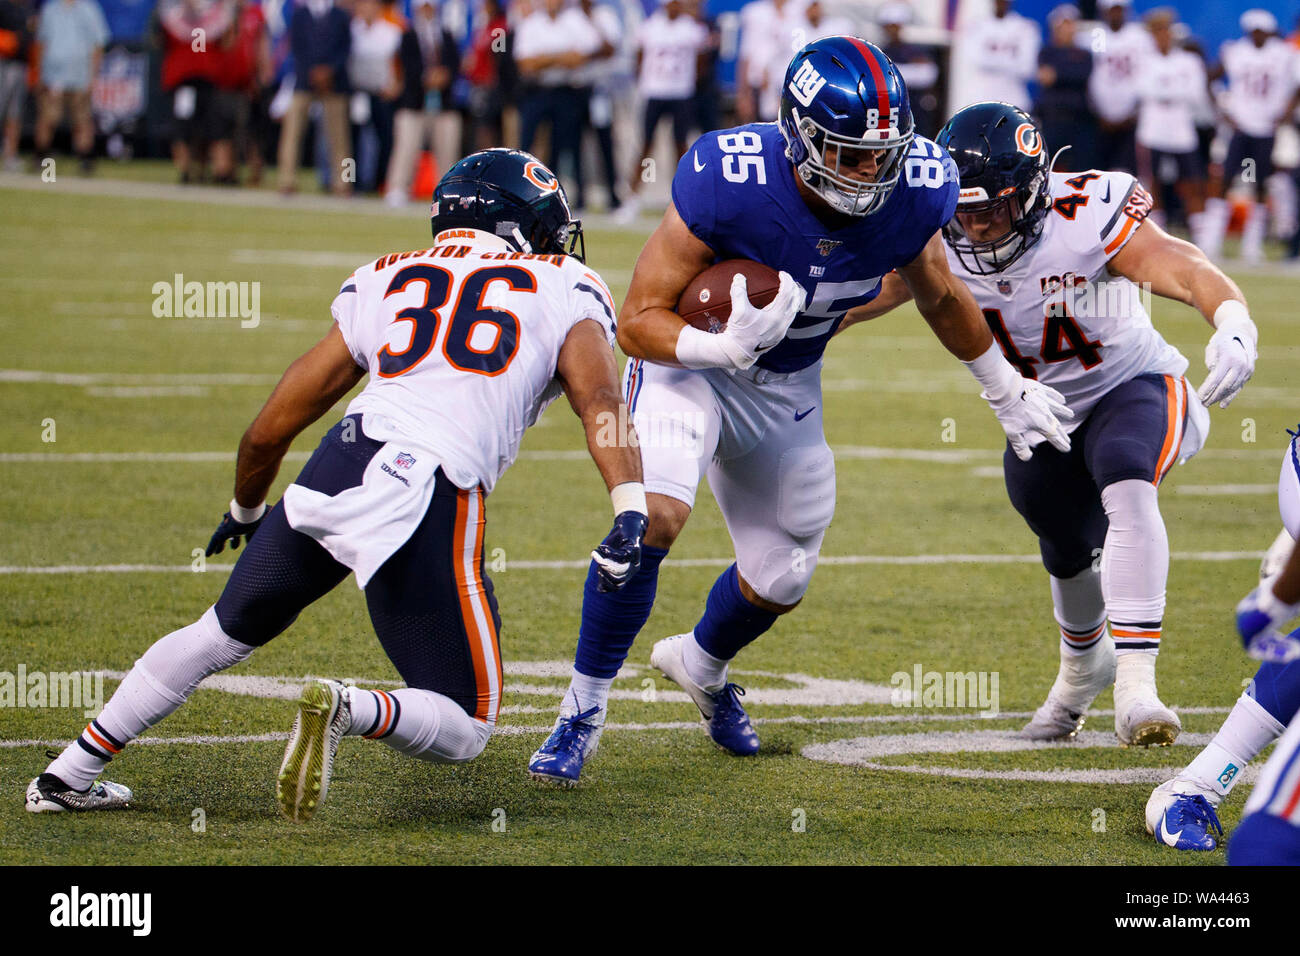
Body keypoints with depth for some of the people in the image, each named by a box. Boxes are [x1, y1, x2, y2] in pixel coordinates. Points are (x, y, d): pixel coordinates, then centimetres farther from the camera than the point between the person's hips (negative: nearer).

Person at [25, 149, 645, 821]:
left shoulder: (383, 281, 25)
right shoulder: (564, 291, 17)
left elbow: (268, 432, 26)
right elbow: (599, 403, -4)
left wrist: (246, 511, 43)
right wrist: (631, 518, -13)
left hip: (340, 464, 4)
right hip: (436, 497, -4)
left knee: (223, 634, 27)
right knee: (463, 733, 8)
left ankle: (66, 777, 27)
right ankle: (349, 711, -22)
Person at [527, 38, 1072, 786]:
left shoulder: (911, 193, -22)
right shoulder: (729, 185, -35)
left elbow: (939, 295, 2)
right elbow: (638, 322, -26)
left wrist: (1007, 390, 15)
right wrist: (726, 348, -45)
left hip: (787, 387, 5)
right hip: (689, 353, -5)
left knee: (780, 582, 14)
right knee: (654, 514, -30)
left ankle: (701, 663, 51)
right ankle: (585, 706, -11)